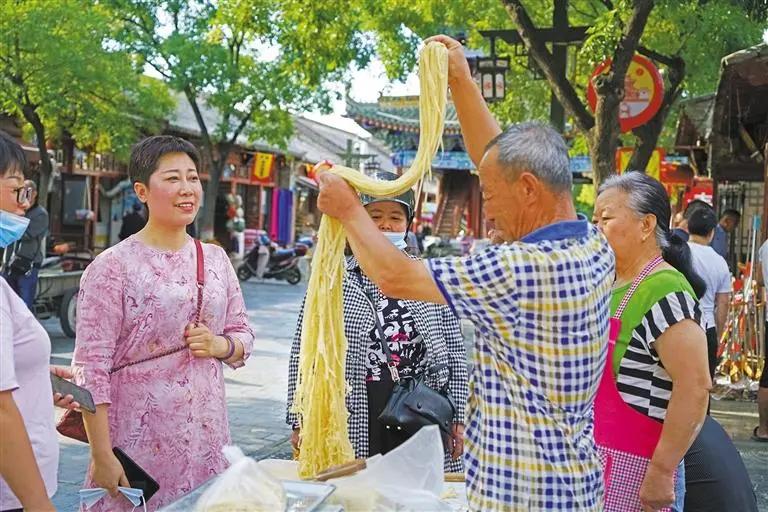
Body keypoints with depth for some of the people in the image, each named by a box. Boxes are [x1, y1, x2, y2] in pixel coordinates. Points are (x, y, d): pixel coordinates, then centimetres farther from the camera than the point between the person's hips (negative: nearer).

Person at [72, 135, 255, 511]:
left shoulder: (215, 259, 8)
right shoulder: (113, 267, -9)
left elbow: (243, 335, 16)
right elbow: (91, 368, -11)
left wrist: (221, 346, -7)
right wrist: (102, 457, -15)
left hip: (206, 438, 5)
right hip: (139, 443, -5)